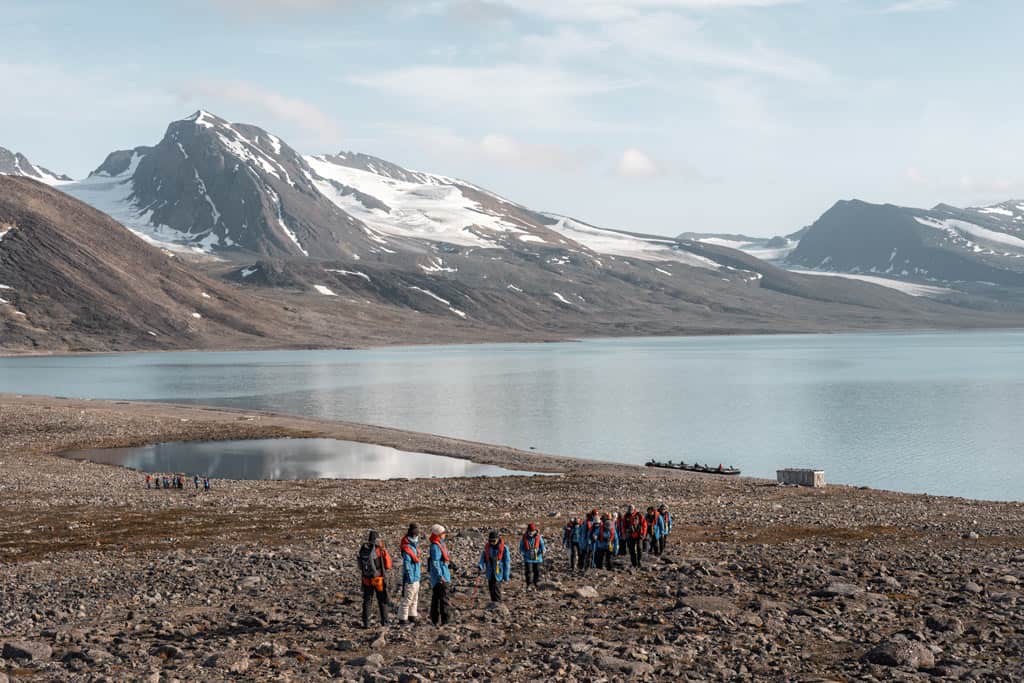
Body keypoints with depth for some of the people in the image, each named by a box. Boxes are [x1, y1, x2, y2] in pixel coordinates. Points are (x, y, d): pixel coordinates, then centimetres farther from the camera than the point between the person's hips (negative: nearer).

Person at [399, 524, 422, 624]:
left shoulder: (415, 546, 11)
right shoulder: (407, 548, -18)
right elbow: (407, 564, -20)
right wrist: (410, 578, -21)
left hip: (416, 578, 10)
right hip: (411, 578, -10)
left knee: (415, 598, 18)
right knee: (407, 599, -4)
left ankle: (412, 615, 28)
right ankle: (403, 618, 1)